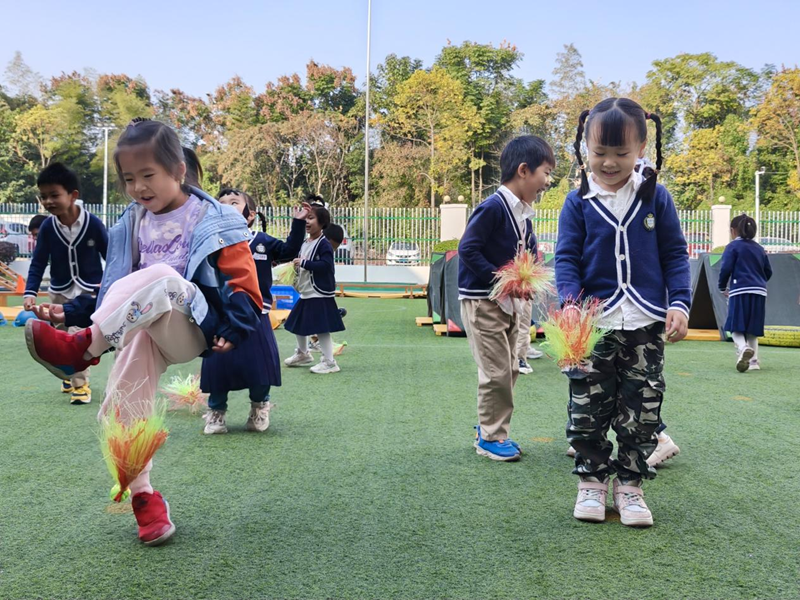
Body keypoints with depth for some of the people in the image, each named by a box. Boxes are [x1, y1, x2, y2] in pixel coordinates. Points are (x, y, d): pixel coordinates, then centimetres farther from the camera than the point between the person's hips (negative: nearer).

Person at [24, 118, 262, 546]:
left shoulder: (212, 220, -3)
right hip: (144, 331, 6)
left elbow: (242, 284, -7)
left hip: (191, 329, -6)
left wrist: (236, 328, -23)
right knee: (121, 407, -11)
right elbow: (116, 288, 21)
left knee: (159, 275, -35)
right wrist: (71, 312, 9)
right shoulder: (132, 225, 14)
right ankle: (143, 497, 5)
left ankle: (82, 350, -32)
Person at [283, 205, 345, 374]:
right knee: (298, 325, 20)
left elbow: (326, 265, -28)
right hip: (305, 294, 10)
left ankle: (329, 362, -1)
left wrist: (304, 263, -26)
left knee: (321, 328, -9)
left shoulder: (324, 244, -15)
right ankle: (303, 354, 39)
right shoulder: (304, 243, 12)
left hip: (320, 295, -10)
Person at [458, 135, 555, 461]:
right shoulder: (493, 208, -19)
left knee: (510, 369, 15)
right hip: (482, 301, -9)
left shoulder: (524, 213, 8)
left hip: (509, 302, 9)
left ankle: (490, 427, 28)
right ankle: (490, 437, 11)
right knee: (496, 371, -3)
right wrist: (498, 279, -22)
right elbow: (467, 249, -21)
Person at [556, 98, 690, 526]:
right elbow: (566, 256, 0)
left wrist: (679, 303, -4)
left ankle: (629, 484, 21)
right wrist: (569, 298, -16)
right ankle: (592, 481, 22)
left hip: (646, 326, 1)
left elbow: (675, 254, 7)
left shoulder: (656, 197, 2)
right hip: (593, 326, 0)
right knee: (587, 411, 5)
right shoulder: (578, 202, 0)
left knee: (641, 411, 6)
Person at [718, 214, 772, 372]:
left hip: (740, 292, -5)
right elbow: (768, 271, 18)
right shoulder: (759, 248, 16)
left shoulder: (733, 246, -1)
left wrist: (722, 287, 4)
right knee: (752, 329, 14)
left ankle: (743, 348, -31)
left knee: (736, 327, -3)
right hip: (759, 293, 5)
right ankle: (753, 361, 9)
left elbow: (726, 268, -10)